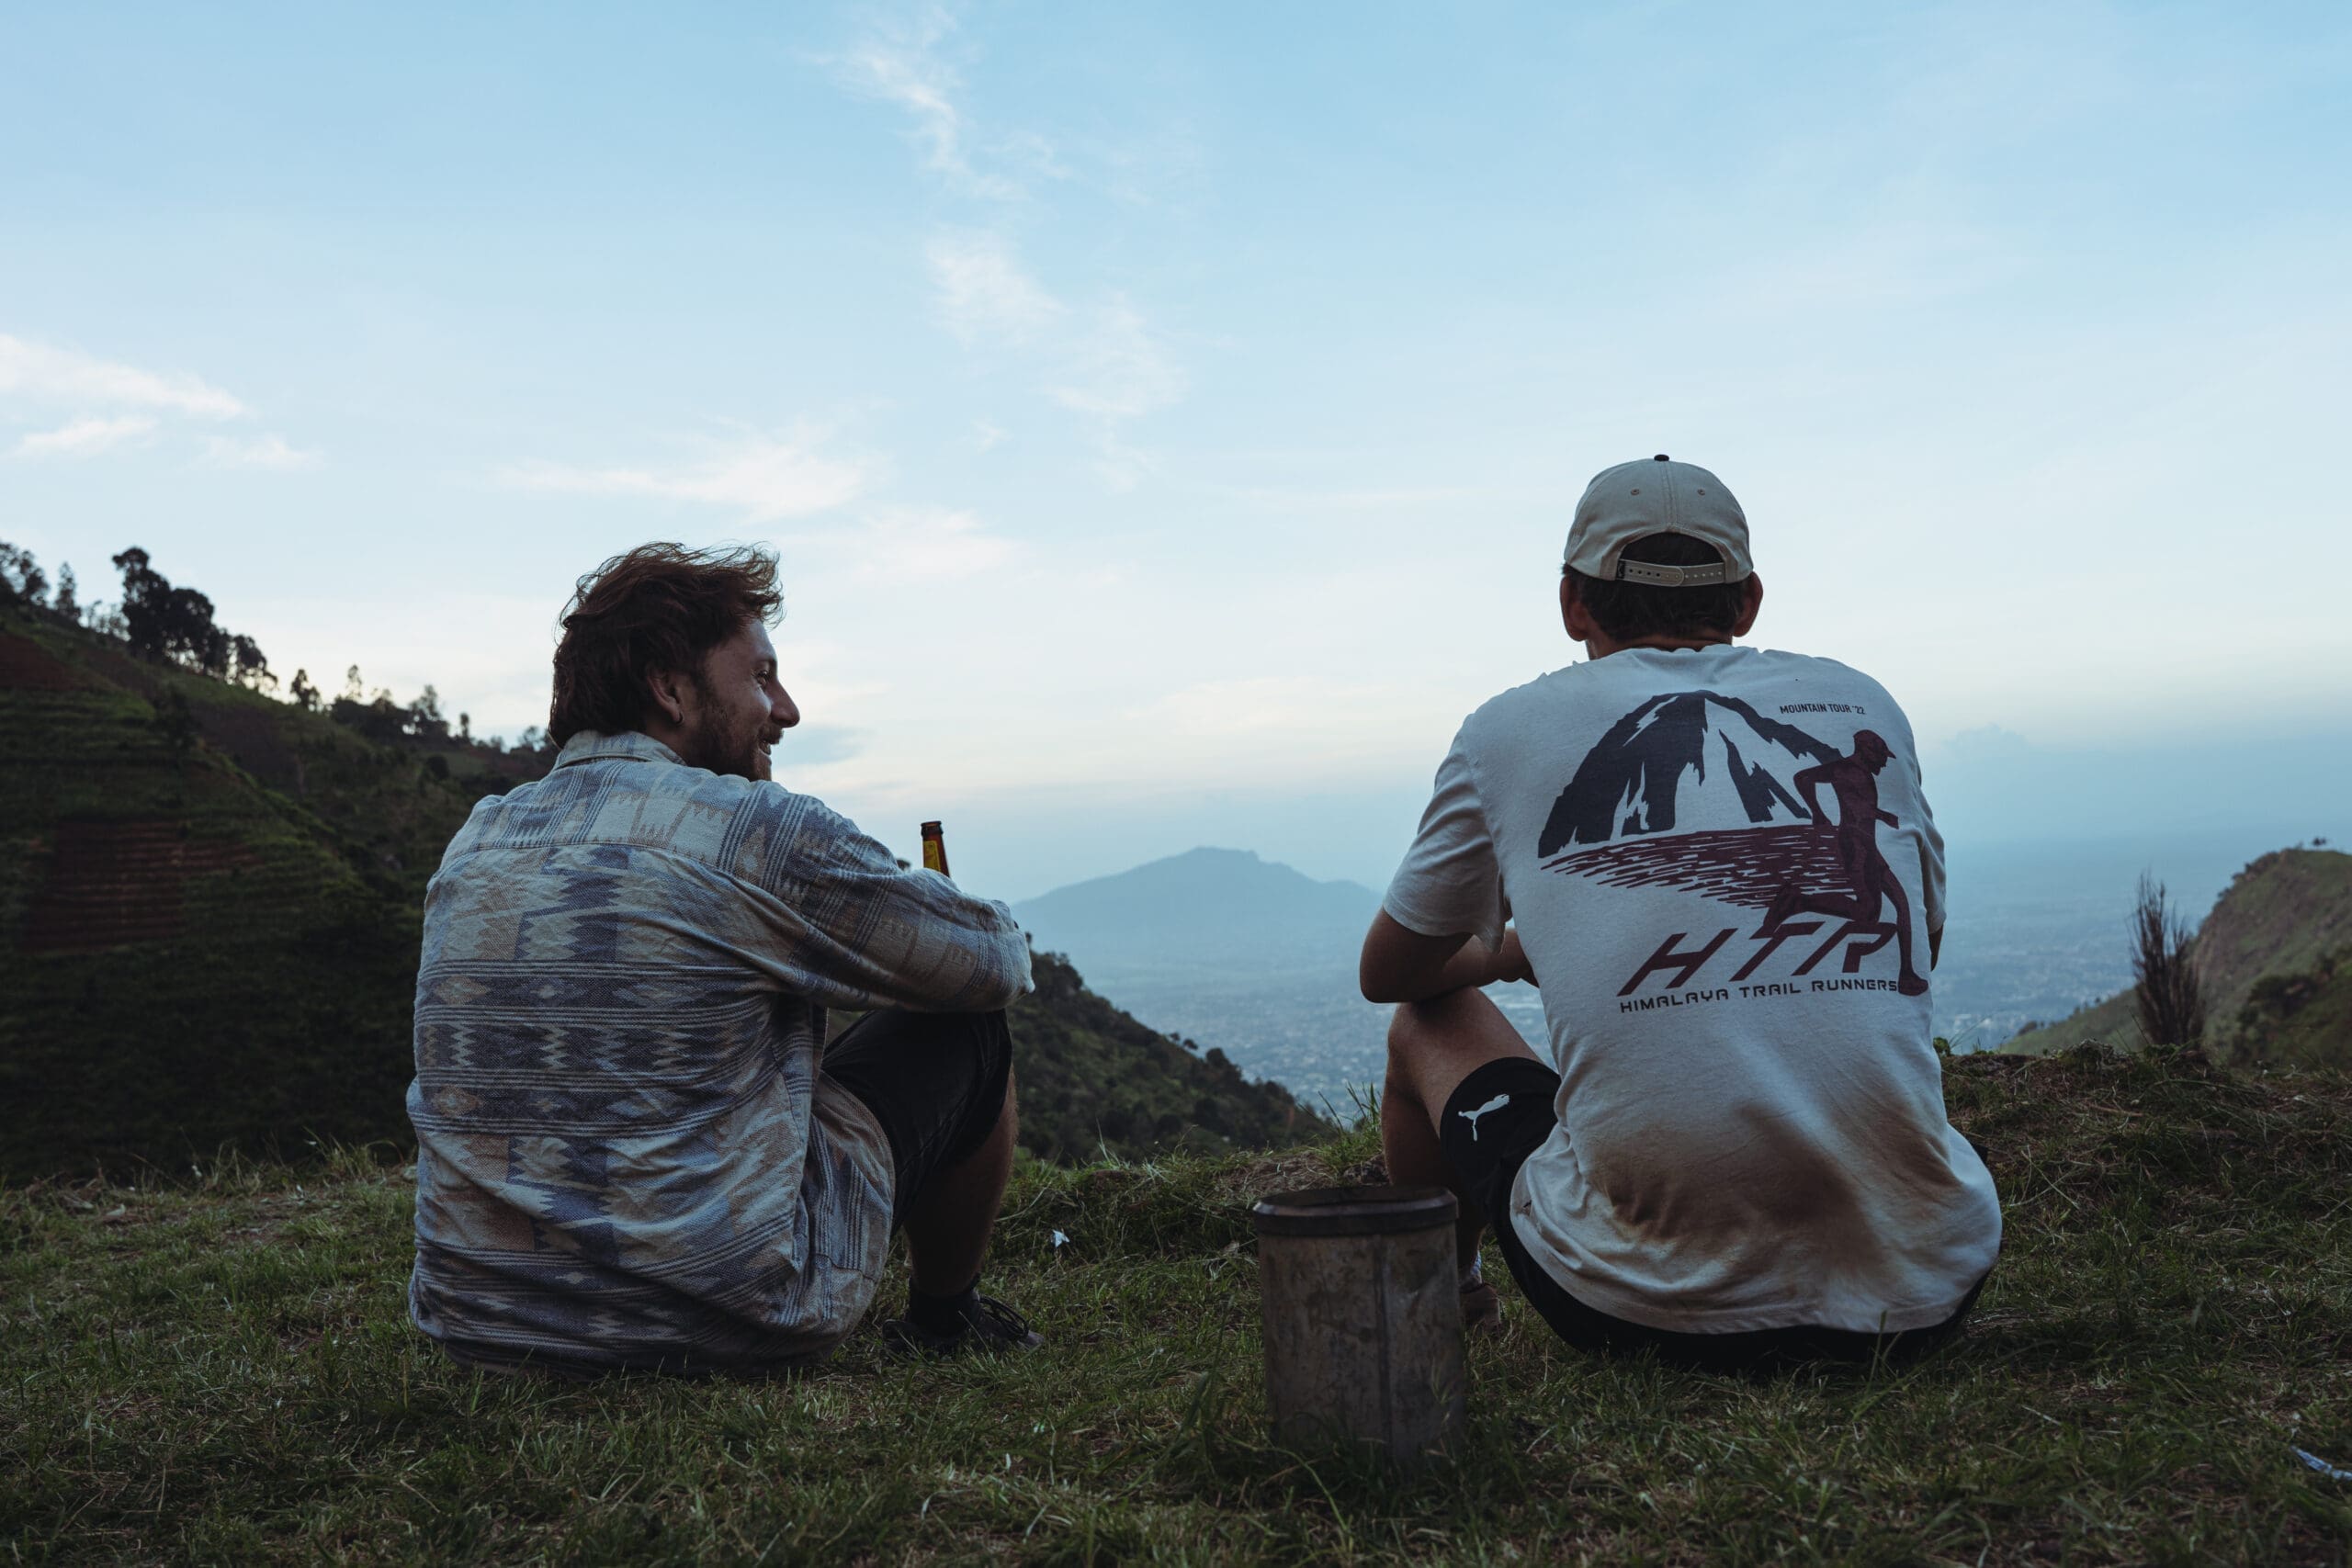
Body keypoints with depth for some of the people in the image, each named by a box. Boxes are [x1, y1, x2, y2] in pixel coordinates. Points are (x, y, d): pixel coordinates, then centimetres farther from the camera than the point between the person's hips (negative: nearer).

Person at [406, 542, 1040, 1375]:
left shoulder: (473, 840, 7)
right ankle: (944, 1320, 32)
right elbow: (1000, 960, -1)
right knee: (968, 1032, 12)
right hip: (720, 1323, -7)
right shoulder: (758, 829, -13)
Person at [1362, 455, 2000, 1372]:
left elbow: (1391, 974, 17)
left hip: (1650, 1310, -3)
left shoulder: (1514, 731, 2)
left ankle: (1443, 1314, 48)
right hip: (1923, 1298, 3)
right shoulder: (1864, 705, 9)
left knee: (1428, 1020, 24)